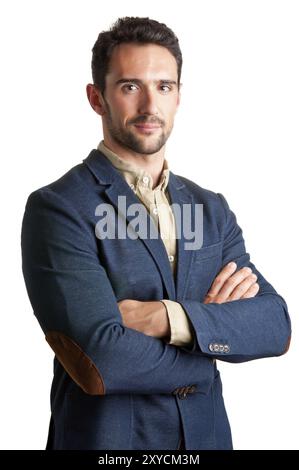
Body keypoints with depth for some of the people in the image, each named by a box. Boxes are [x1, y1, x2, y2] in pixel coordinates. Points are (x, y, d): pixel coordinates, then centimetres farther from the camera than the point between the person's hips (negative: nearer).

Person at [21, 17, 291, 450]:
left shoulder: (212, 209, 3)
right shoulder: (56, 209, -15)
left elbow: (276, 327, -7)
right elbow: (101, 362, -24)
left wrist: (169, 318, -22)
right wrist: (217, 328, -12)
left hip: (208, 434, 5)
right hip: (106, 436, -5)